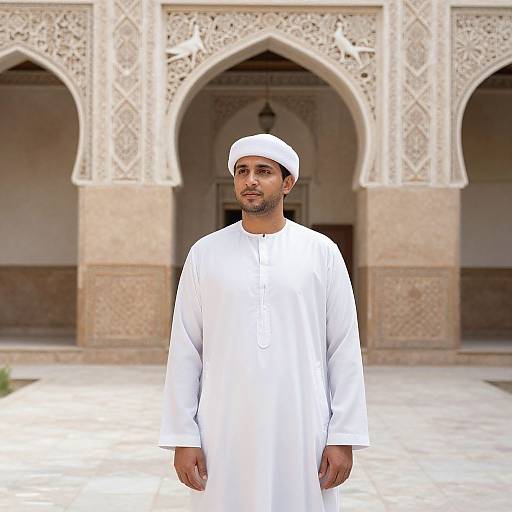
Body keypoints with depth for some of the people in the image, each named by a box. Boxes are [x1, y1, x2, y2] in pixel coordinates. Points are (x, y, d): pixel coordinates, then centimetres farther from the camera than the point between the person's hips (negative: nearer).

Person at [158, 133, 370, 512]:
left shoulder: (322, 252, 3)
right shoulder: (205, 253, 5)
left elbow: (345, 350, 2)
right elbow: (185, 352, 4)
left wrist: (344, 437, -3)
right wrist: (182, 437, -2)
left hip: (301, 432, 0)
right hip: (225, 433, 1)